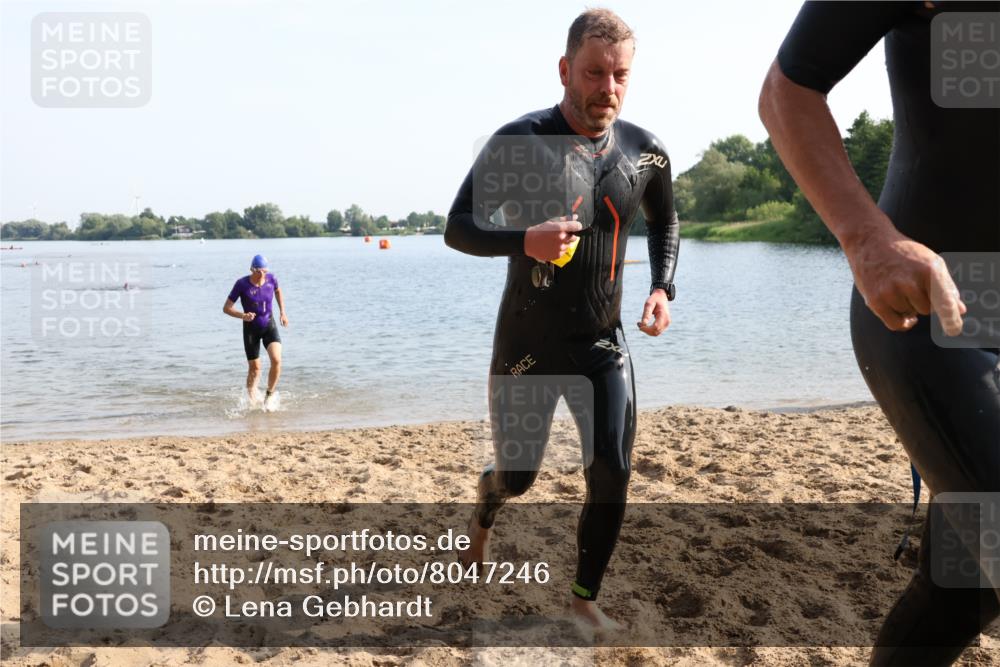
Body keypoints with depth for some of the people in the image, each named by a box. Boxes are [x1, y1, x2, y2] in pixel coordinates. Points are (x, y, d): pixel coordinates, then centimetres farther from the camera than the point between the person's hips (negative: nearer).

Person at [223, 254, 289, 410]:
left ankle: (270, 395, 2)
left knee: (276, 360, -20)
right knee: (255, 368, 4)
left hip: (269, 326, 2)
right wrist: (242, 316, -32)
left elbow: (278, 291, 15)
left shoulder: (271, 279, -10)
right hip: (251, 329, -2)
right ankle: (252, 391, 38)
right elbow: (226, 308, -15)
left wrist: (283, 312, 9)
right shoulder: (242, 284, -19)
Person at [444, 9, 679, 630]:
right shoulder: (520, 141, -14)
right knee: (516, 475, 10)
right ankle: (484, 516, 48)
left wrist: (663, 287, 2)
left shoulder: (645, 152, -1)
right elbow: (458, 229, -14)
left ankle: (584, 598, 17)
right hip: (527, 343, -3)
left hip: (604, 344, 3)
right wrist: (525, 241, -33)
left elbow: (665, 221, 19)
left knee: (613, 474, -5)